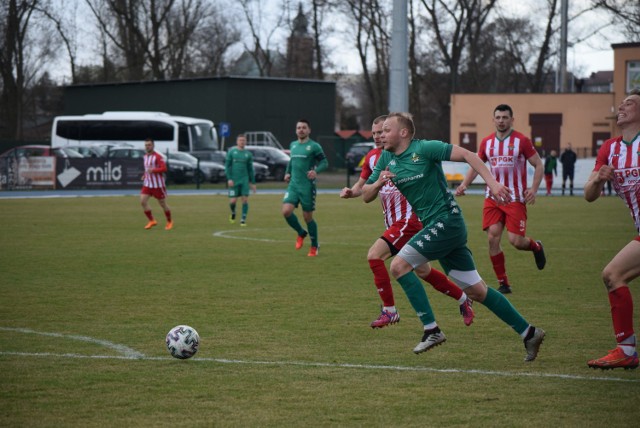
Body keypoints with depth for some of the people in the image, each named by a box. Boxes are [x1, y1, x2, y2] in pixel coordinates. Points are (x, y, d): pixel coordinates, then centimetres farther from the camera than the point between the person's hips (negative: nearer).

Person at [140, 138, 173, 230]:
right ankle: (152, 221, 3)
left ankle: (169, 222, 26)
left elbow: (164, 168, -22)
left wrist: (153, 170, -32)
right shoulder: (145, 157, 11)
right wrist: (145, 175, 9)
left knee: (163, 204, 5)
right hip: (147, 184, 6)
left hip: (158, 184, -6)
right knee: (143, 201, -10)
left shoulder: (157, 157, -14)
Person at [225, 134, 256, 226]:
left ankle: (243, 219, 0)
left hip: (244, 180, 2)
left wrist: (253, 182, 11)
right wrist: (229, 179, -10)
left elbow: (250, 169, 13)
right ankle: (233, 212, 26)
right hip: (233, 181, -2)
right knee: (233, 201, -5)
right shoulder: (231, 152, 3)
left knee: (245, 199, -8)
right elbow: (227, 166, 0)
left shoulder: (248, 154, 9)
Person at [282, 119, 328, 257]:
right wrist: (288, 172, 13)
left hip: (307, 187, -5)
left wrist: (316, 171, -25)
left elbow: (324, 162, -6)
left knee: (308, 216, 1)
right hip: (293, 185, 5)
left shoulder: (314, 146, -6)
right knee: (286, 211, -13)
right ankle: (301, 233, 14)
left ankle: (314, 246, 19)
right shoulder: (293, 145, 13)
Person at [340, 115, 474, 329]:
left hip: (408, 219, -8)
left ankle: (389, 311, -10)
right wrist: (350, 192, -5)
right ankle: (463, 299, 30)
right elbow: (362, 185, 18)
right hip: (392, 222, 8)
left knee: (374, 255, -19)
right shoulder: (372, 157, 8)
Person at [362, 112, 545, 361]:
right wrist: (378, 183, -10)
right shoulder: (386, 159, 11)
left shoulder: (424, 149, -10)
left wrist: (492, 182, -24)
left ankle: (431, 330, -12)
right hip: (433, 226, 8)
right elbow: (366, 196, 12)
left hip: (446, 220, -8)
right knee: (476, 291, 9)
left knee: (398, 265, -16)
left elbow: (466, 155, -14)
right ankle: (529, 333, 16)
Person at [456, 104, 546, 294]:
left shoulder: (521, 141, -4)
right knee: (493, 238, -8)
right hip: (493, 198, 4)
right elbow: (475, 166, 17)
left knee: (515, 240, -11)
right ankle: (503, 283, 4)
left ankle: (536, 247, 27)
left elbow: (538, 165, -1)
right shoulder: (487, 142, 7)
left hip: (516, 198, -4)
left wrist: (533, 189, -14)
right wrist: (463, 185, 1)